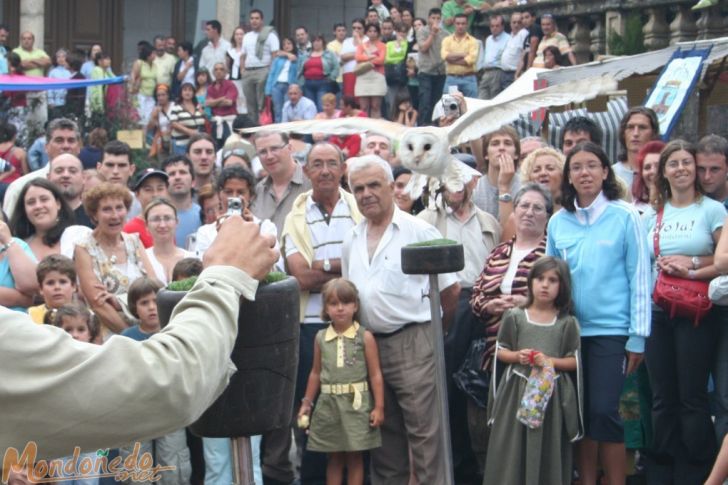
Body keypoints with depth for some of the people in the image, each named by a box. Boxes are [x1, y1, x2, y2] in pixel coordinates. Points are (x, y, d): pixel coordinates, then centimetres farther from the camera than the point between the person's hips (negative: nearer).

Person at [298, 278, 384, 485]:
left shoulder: (365, 337, -3)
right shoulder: (321, 338, 6)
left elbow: (375, 374, -2)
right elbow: (316, 373, 14)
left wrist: (379, 407, -6)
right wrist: (307, 403, 13)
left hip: (356, 404, -3)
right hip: (328, 403, 3)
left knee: (355, 456, 3)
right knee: (334, 457, 9)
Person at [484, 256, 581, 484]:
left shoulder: (567, 323, 3)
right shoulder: (514, 316, 5)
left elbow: (574, 362, 3)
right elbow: (500, 352, 9)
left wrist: (550, 361, -13)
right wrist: (517, 356, -10)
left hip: (551, 393, 0)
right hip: (517, 391, 1)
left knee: (548, 452, 0)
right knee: (512, 449, 0)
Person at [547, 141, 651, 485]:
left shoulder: (625, 217, -5)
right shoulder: (558, 222, 6)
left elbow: (639, 278, -5)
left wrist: (638, 336, -7)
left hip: (611, 330, -4)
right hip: (570, 329, 4)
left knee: (603, 411, -8)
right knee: (580, 413, 8)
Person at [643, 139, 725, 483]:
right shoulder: (653, 216, 13)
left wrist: (692, 268, -15)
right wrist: (665, 265, -3)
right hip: (657, 312, 4)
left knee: (693, 396, -4)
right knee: (662, 398, 7)